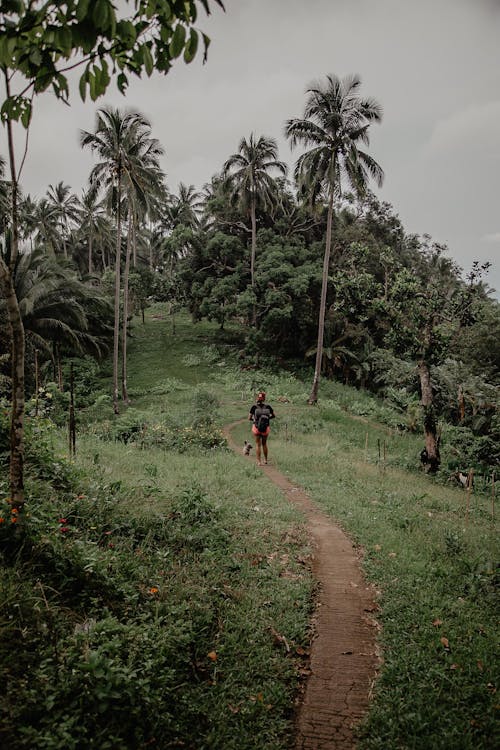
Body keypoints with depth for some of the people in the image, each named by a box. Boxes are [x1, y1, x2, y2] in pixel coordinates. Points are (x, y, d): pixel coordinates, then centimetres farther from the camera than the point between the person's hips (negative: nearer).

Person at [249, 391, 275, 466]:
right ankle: (265, 459, 28)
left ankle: (259, 461, 7)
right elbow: (273, 415, 6)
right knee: (264, 444, 20)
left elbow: (249, 418, -6)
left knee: (258, 445, 9)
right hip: (266, 428, 1)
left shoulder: (254, 407, -9)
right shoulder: (268, 406, -5)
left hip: (257, 428, -1)